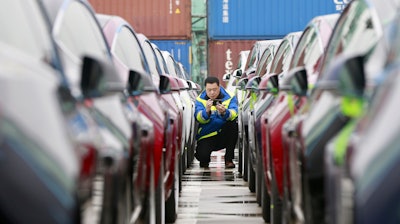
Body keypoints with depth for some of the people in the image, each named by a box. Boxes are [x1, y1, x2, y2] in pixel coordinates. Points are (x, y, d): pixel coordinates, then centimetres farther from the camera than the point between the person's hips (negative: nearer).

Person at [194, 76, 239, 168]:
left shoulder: (230, 97, -5)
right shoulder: (200, 99, -3)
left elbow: (233, 114, -23)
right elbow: (199, 118, -19)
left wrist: (224, 112, -44)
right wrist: (207, 111, -39)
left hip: (223, 135, 1)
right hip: (206, 136, -1)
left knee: (233, 123, -30)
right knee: (202, 156, -29)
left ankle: (229, 160, -17)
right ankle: (204, 162, 14)